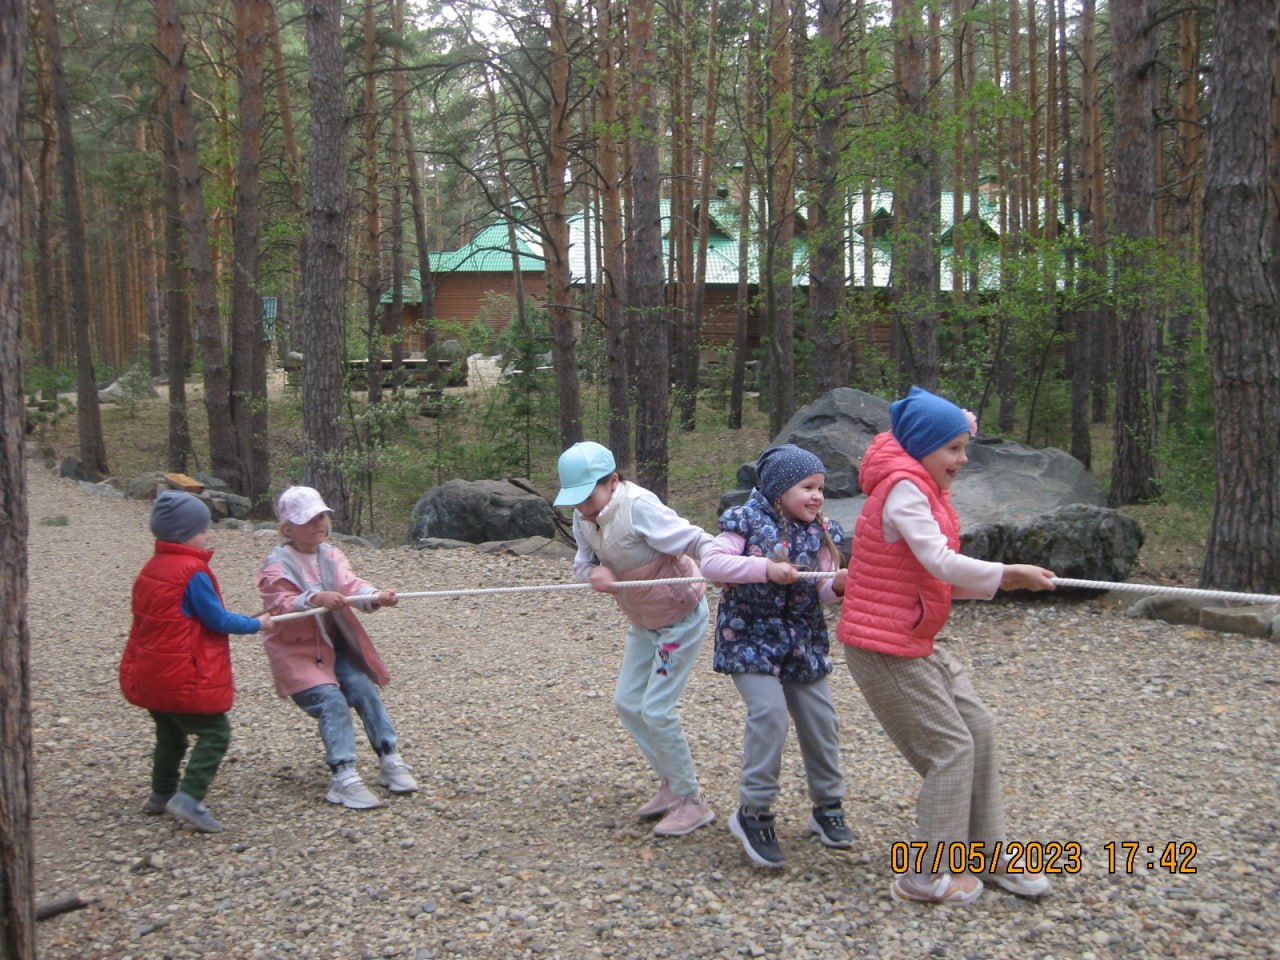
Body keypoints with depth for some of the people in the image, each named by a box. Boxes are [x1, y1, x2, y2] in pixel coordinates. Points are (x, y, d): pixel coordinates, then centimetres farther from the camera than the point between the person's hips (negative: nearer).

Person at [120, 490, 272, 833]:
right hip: (184, 677, -10)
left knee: (170, 733, 24)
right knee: (214, 733, -4)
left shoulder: (151, 568, 9)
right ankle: (189, 797, -13)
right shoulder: (192, 573, -18)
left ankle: (162, 795, 35)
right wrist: (257, 624, -1)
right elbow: (217, 620, -15)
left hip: (148, 674, 10)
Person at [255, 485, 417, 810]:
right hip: (297, 650, -6)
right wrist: (314, 599, -46)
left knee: (364, 688, -7)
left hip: (334, 644, 6)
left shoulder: (331, 556, 4)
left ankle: (390, 761, 6)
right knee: (331, 700, -21)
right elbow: (281, 605, -27)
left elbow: (349, 584, -14)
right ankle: (344, 777, -21)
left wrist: (373, 596, -36)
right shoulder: (277, 566, -12)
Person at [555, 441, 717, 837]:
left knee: (656, 709, -9)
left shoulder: (638, 507, -29)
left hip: (681, 616, -9)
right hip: (644, 621, 9)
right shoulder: (585, 516, -5)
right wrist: (594, 572, -26)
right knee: (627, 702, 11)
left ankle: (693, 801, 7)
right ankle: (672, 784, 27)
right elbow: (582, 563, -2)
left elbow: (693, 540, -36)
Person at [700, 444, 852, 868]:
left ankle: (828, 806, 26)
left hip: (803, 639, 6)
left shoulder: (819, 532, 4)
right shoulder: (748, 522, -11)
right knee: (769, 713, -20)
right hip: (750, 637, -5)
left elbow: (819, 591, 5)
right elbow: (711, 562, -21)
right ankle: (754, 812, -6)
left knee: (820, 718, 7)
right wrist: (765, 568, -30)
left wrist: (837, 585, -19)